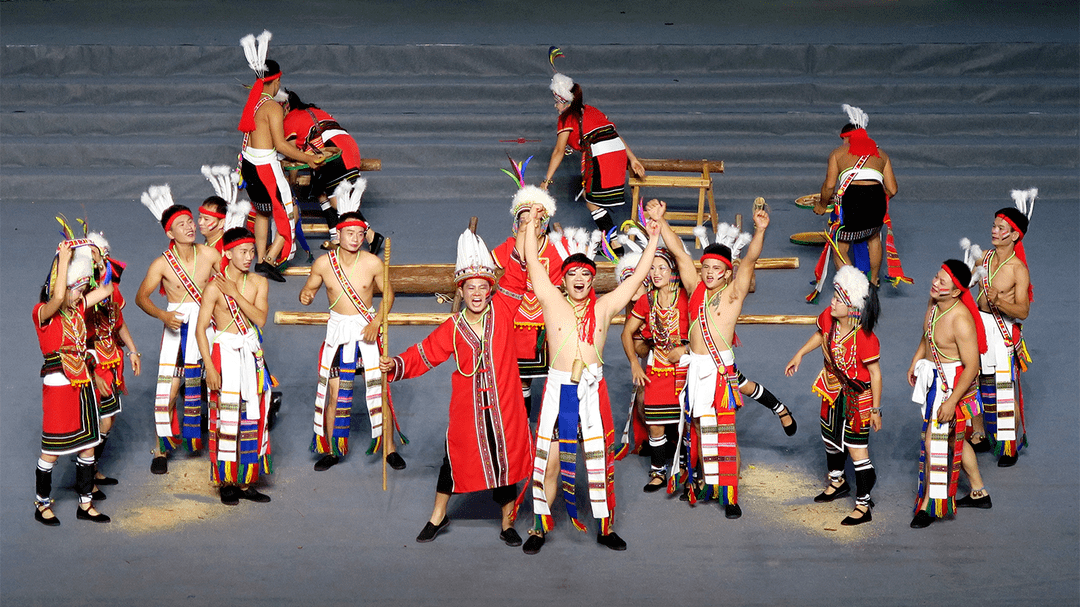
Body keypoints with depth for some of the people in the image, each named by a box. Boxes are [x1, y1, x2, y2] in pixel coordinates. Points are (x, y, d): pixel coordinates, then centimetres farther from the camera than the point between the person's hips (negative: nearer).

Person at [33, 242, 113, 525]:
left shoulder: (79, 307, 7)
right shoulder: (43, 313, -14)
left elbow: (107, 288, 11)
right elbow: (58, 297, -35)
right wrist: (64, 261, -29)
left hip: (82, 385, 7)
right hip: (58, 386, -7)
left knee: (88, 445, 11)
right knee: (52, 450, 3)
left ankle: (85, 503, 21)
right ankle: (42, 504, 19)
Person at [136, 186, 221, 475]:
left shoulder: (210, 254, -3)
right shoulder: (162, 263, -9)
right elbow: (141, 297, -4)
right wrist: (163, 315, -20)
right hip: (177, 323, -3)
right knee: (168, 386, -7)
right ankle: (162, 447, 5)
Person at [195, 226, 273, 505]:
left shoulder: (258, 282, 3)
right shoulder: (215, 287, -10)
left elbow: (260, 318, -9)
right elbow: (200, 328, -10)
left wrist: (235, 293, -16)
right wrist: (210, 367, -15)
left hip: (251, 353, 5)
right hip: (225, 353, -5)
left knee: (252, 416, 6)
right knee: (226, 417, -5)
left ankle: (245, 481, 14)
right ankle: (226, 482, 5)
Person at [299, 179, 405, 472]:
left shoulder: (372, 263, -10)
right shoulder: (323, 263, -7)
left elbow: (387, 293, 1)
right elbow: (309, 289, 5)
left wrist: (376, 322, -10)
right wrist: (306, 296, -20)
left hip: (367, 327, -1)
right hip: (338, 329, 1)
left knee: (379, 386, -1)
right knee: (334, 388, 2)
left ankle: (388, 446, 11)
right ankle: (330, 448, 16)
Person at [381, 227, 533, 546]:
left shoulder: (502, 310, -2)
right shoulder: (452, 328, 0)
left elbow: (515, 278, -9)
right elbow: (423, 355, 6)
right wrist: (395, 364, -10)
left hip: (503, 407, -1)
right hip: (467, 408, 1)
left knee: (506, 460, 8)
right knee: (456, 458, 13)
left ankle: (507, 524, 26)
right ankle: (438, 516, 34)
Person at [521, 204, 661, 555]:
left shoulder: (605, 306, 7)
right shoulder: (552, 302, 3)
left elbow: (638, 276, 10)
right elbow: (532, 261, 0)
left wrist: (653, 240, 9)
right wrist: (532, 221, 0)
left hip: (593, 390, 2)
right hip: (558, 389, -2)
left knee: (599, 458, 6)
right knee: (550, 459, 0)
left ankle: (605, 527, 15)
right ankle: (540, 527, 10)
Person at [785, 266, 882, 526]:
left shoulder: (865, 338, -33)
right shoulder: (828, 318, -13)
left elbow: (875, 374, -23)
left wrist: (875, 409, -18)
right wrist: (799, 354, 14)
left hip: (857, 397, -8)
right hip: (833, 391, 8)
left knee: (857, 448, -2)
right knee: (830, 437, 25)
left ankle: (864, 506, 12)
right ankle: (837, 482, 52)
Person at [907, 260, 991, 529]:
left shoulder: (961, 321, -31)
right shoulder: (935, 302, -6)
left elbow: (971, 367, -27)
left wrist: (951, 401, -25)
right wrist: (915, 361, 17)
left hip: (954, 384, -9)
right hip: (935, 379, 9)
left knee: (934, 442, -3)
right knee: (954, 439, 21)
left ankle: (928, 505, 12)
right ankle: (979, 493, 38)